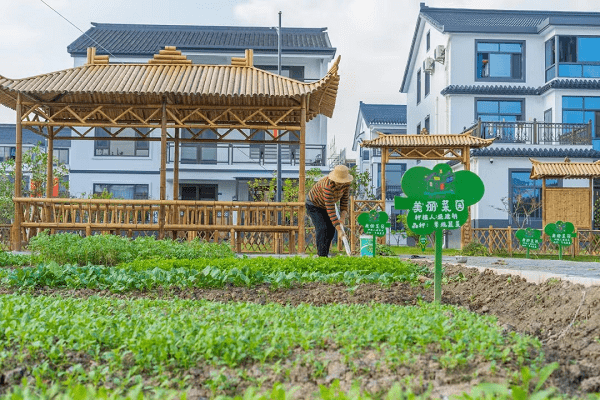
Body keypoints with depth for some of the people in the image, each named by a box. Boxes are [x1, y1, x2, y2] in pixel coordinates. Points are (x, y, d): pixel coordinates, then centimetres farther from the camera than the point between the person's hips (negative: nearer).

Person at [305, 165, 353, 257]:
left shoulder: (347, 183, -21)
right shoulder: (328, 186, -42)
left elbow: (345, 197, -4)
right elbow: (330, 210, -41)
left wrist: (344, 211, -22)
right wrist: (339, 229, -41)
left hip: (324, 206, 7)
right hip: (314, 204, -7)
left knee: (331, 230, 1)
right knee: (322, 228, -20)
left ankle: (325, 254, 11)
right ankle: (322, 256, -17)